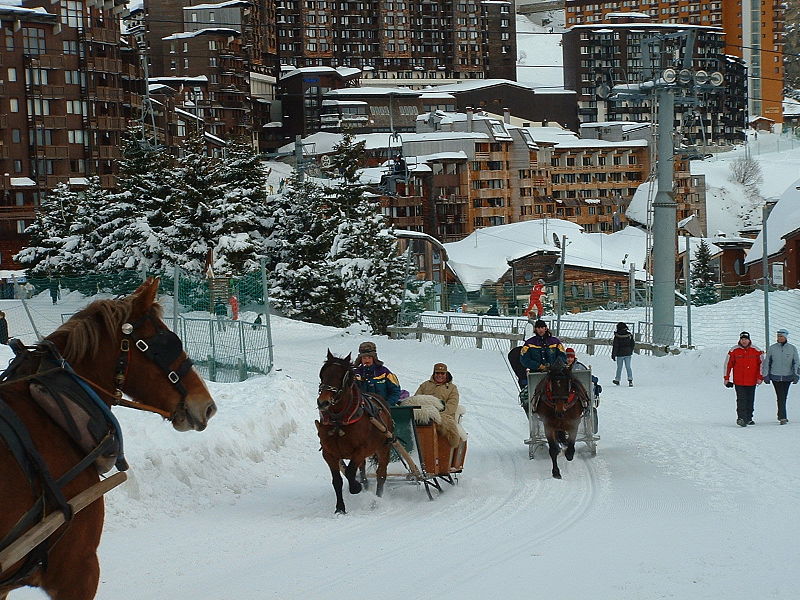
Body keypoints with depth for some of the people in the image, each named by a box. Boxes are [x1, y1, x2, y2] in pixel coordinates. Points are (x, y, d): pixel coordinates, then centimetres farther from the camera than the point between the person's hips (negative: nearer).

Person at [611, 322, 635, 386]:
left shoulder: (617, 336, -13)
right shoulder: (629, 335, -1)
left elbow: (615, 346, -12)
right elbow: (633, 344, 7)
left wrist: (613, 355, -6)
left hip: (620, 354, -2)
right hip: (628, 354, 3)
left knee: (619, 367, 11)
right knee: (628, 367, 3)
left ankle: (617, 380, 24)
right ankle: (630, 379, -12)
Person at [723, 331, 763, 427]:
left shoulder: (756, 351, 3)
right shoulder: (734, 351, -1)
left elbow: (761, 364, 8)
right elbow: (728, 364, 5)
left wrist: (760, 377, 1)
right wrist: (726, 378, 3)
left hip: (752, 381, 2)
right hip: (739, 381, -2)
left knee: (750, 401, 10)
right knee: (741, 400, -13)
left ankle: (748, 418, 21)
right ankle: (741, 418, -16)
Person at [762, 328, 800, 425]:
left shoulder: (792, 349, 2)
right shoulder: (772, 348, 0)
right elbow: (766, 362, 7)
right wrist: (766, 375, 5)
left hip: (787, 377, 2)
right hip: (775, 376, -2)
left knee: (783, 397, 10)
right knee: (781, 397, -9)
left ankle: (781, 415, 27)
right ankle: (782, 418, -11)